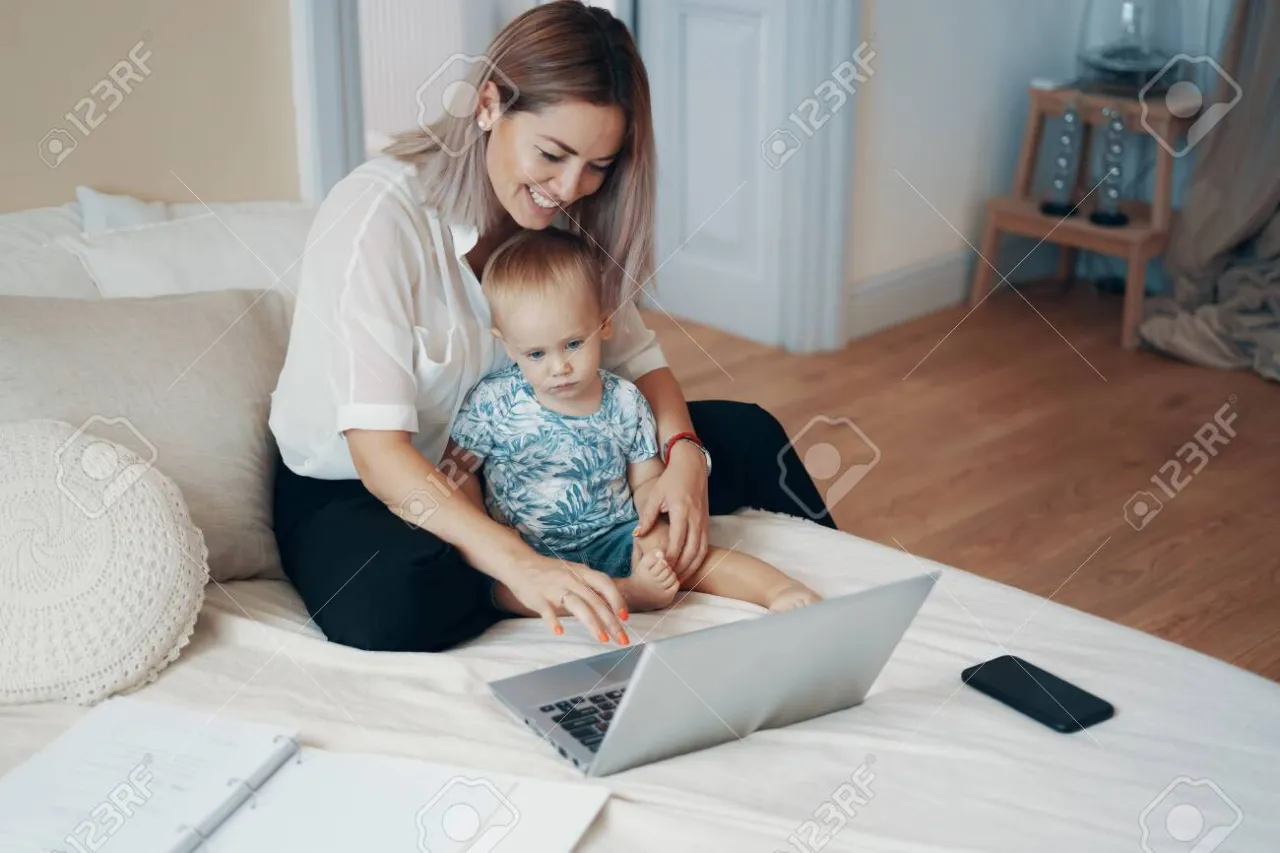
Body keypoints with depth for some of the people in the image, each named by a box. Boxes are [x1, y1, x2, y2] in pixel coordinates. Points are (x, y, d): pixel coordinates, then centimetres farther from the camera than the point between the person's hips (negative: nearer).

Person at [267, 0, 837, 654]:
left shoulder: (568, 217, -6)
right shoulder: (377, 215, -28)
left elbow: (634, 353, 1)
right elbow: (378, 452, -34)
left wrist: (683, 452, -21)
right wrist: (521, 565, -45)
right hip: (353, 488, -6)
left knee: (746, 436, -3)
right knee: (389, 602, -41)